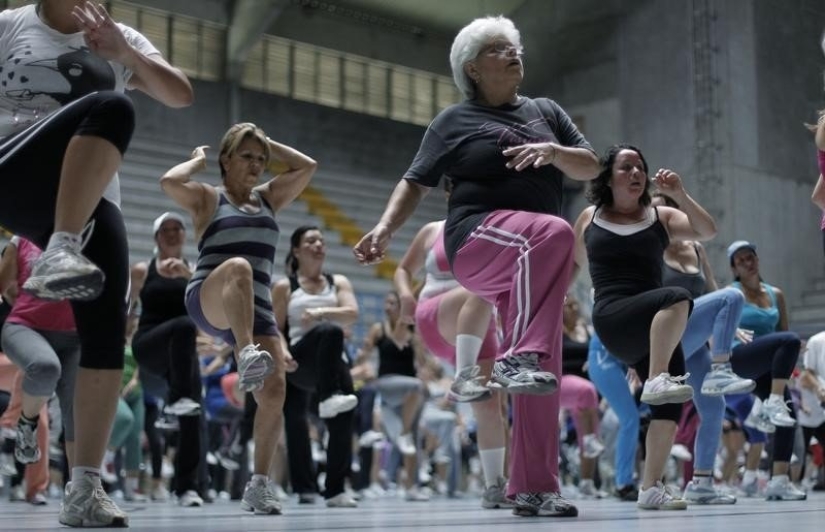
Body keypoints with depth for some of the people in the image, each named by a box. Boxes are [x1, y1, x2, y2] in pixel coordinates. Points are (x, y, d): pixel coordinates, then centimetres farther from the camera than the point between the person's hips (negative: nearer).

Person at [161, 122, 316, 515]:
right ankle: (247, 357, -60)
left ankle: (258, 484, -1)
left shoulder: (268, 198, 24)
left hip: (256, 310, 5)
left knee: (274, 390, -12)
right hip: (209, 302, -5)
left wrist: (269, 145, 22)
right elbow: (169, 181, -10)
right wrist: (198, 160, 7)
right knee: (238, 267, -40)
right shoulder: (207, 197, 9)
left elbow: (307, 167, 19)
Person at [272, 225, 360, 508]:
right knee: (330, 331, -34)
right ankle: (327, 398, -40)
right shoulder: (284, 287, 7)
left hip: (332, 362, 4)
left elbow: (352, 313, -4)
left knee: (342, 420, -14)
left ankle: (335, 489, -1)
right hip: (298, 362, -3)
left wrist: (322, 312, -21)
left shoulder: (338, 282, 14)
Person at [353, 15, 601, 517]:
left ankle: (534, 488, 4)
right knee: (554, 232, -38)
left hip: (532, 266, 5)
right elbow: (416, 182, 8)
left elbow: (591, 167, 14)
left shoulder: (545, 111, 20)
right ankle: (517, 357, -39)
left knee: (544, 376, -2)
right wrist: (386, 227, -8)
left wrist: (552, 152, -7)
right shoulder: (456, 120, 9)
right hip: (480, 237, -5)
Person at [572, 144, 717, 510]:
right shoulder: (589, 219, 13)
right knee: (677, 298, -34)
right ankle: (657, 380, -45)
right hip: (612, 318, -4)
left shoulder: (661, 217, 15)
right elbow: (572, 266, 26)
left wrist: (679, 194, -7)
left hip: (654, 326, 4)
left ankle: (651, 487, -3)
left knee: (671, 401, -9)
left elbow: (708, 231, 1)